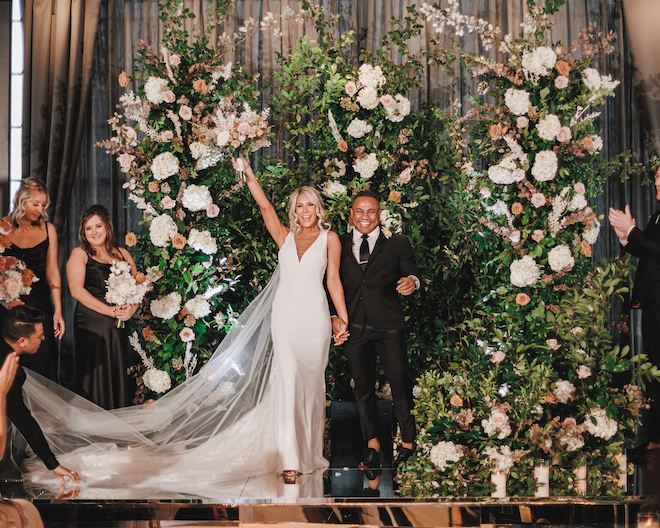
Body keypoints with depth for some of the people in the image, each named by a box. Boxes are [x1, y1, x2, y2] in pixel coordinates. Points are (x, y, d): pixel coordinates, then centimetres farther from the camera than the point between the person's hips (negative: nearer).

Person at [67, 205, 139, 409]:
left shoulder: (123, 254, 14)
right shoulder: (80, 254, 1)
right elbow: (77, 290, -10)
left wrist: (132, 308, -10)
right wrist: (110, 311, -15)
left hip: (119, 325, 4)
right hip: (91, 324, -4)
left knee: (118, 374, 4)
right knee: (96, 376, -3)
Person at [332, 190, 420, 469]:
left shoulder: (396, 243, 3)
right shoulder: (339, 246, 8)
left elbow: (410, 273, -2)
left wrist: (412, 283, -26)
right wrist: (334, 318, -2)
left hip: (388, 325, -2)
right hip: (353, 327, 2)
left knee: (400, 383, 0)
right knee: (363, 386, 8)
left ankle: (408, 442, 11)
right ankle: (372, 444, 17)